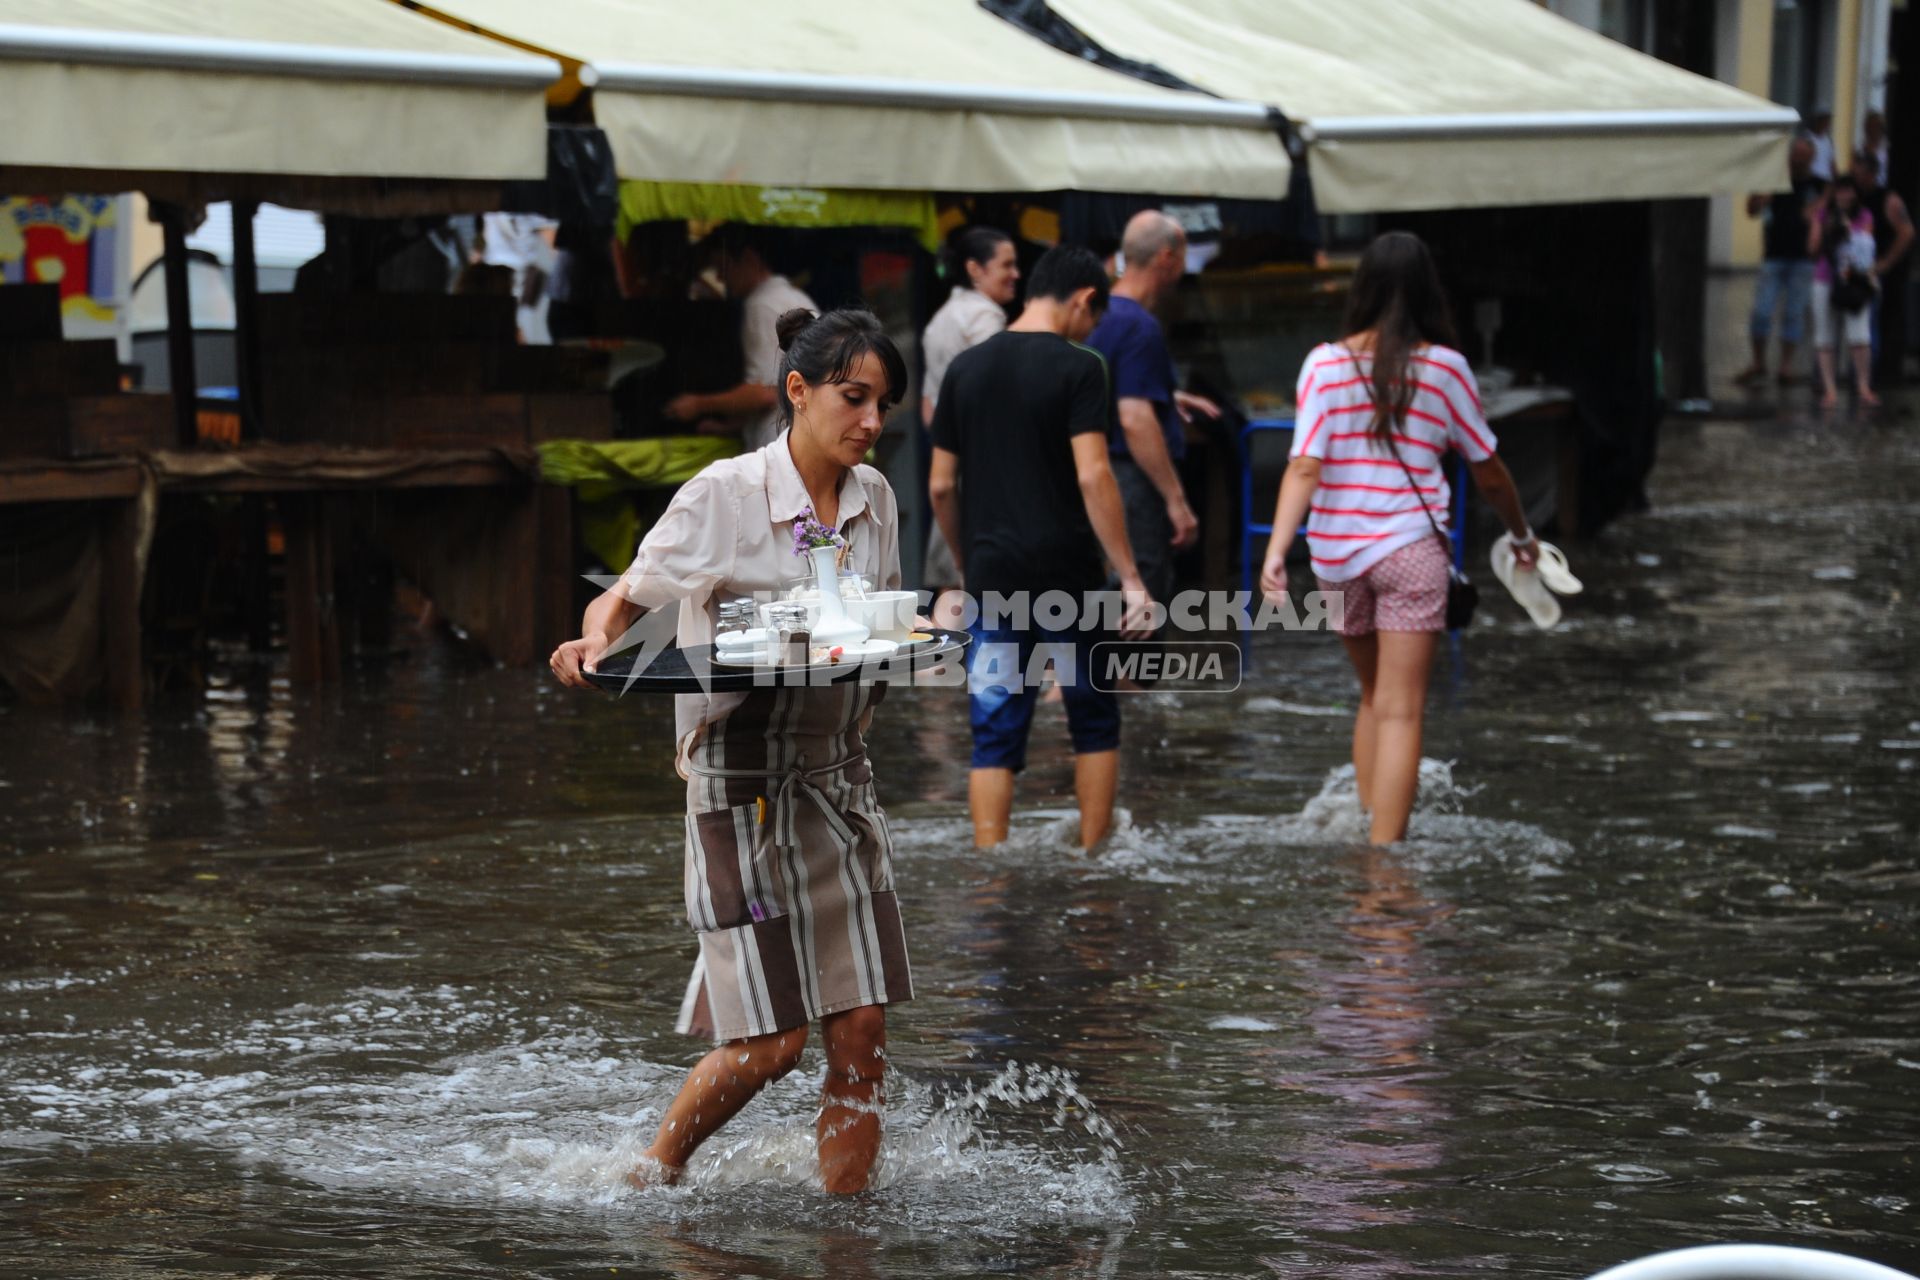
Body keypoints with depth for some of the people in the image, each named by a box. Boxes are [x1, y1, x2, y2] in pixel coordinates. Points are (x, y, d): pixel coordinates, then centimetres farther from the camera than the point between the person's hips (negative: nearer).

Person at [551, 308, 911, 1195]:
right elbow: (629, 596, -3)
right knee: (770, 1039, -6)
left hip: (837, 772, 6)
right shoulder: (726, 495, -10)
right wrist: (594, 641, -25)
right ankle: (653, 1175, 19)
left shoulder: (872, 499, 6)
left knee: (860, 1036, 0)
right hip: (741, 780, -5)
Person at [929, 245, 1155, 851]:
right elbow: (1092, 476, -16)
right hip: (1067, 574, -3)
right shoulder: (1078, 368, -8)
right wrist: (1130, 577, -14)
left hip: (993, 575, 3)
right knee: (1094, 722, 13)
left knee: (994, 737, 4)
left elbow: (941, 486, 9)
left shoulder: (966, 369, 7)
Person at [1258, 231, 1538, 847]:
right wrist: (1522, 535, 25)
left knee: (1373, 697, 20)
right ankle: (1383, 850, -9)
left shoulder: (1326, 363, 0)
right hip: (1410, 547, -3)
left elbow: (1304, 468, -11)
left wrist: (1276, 549, -15)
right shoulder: (1443, 366, -1)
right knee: (1400, 709, -3)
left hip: (1336, 552, 3)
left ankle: (1368, 828, 20)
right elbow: (1488, 473, 9)